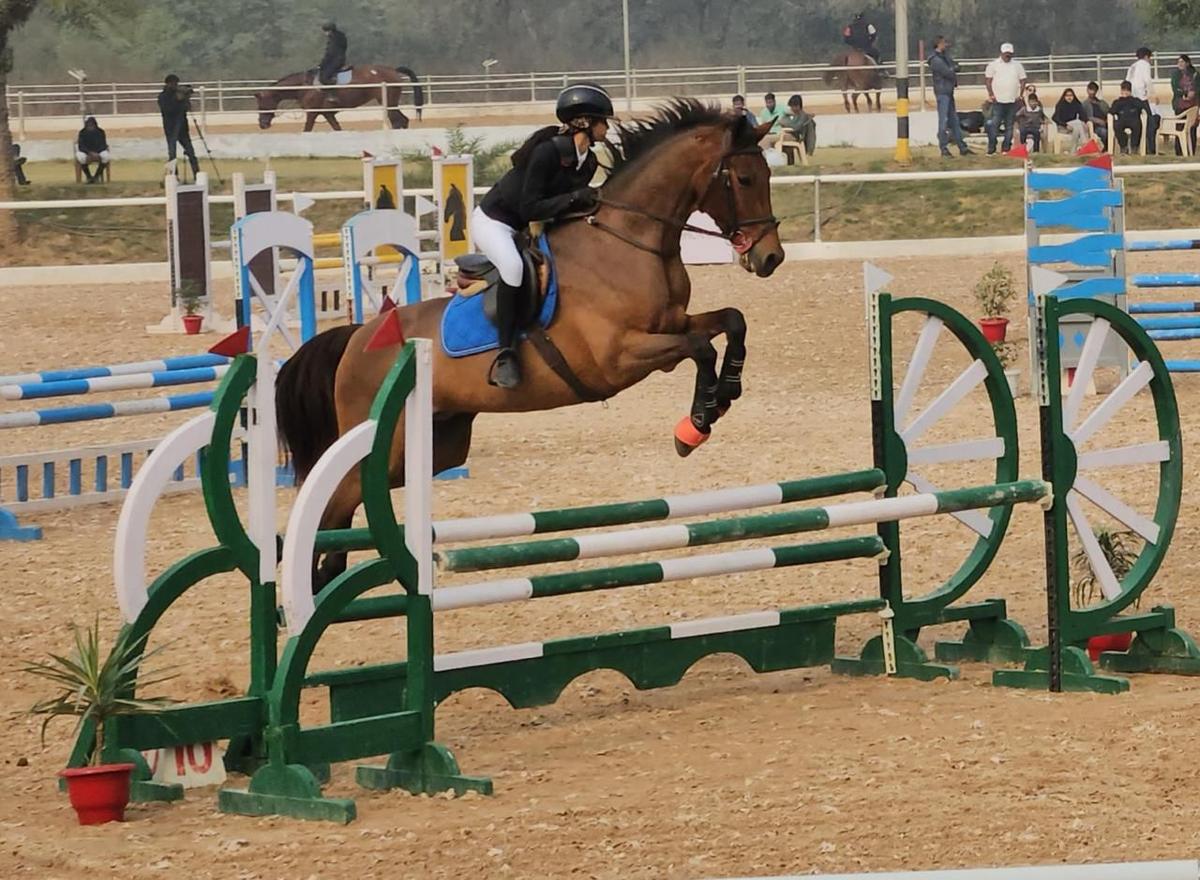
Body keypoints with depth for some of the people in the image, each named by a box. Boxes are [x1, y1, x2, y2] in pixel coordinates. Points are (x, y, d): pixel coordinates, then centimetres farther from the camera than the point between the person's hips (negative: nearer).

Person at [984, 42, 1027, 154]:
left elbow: (1022, 80, 13)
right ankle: (991, 148, -4)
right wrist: (991, 94, -7)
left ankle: (1007, 148, 9)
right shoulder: (993, 65, 2)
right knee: (994, 124, -8)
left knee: (1009, 125, 4)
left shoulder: (1017, 65, 10)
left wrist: (1020, 94, 2)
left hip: (1012, 100, 3)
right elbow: (988, 80, 1)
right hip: (998, 100, -3)